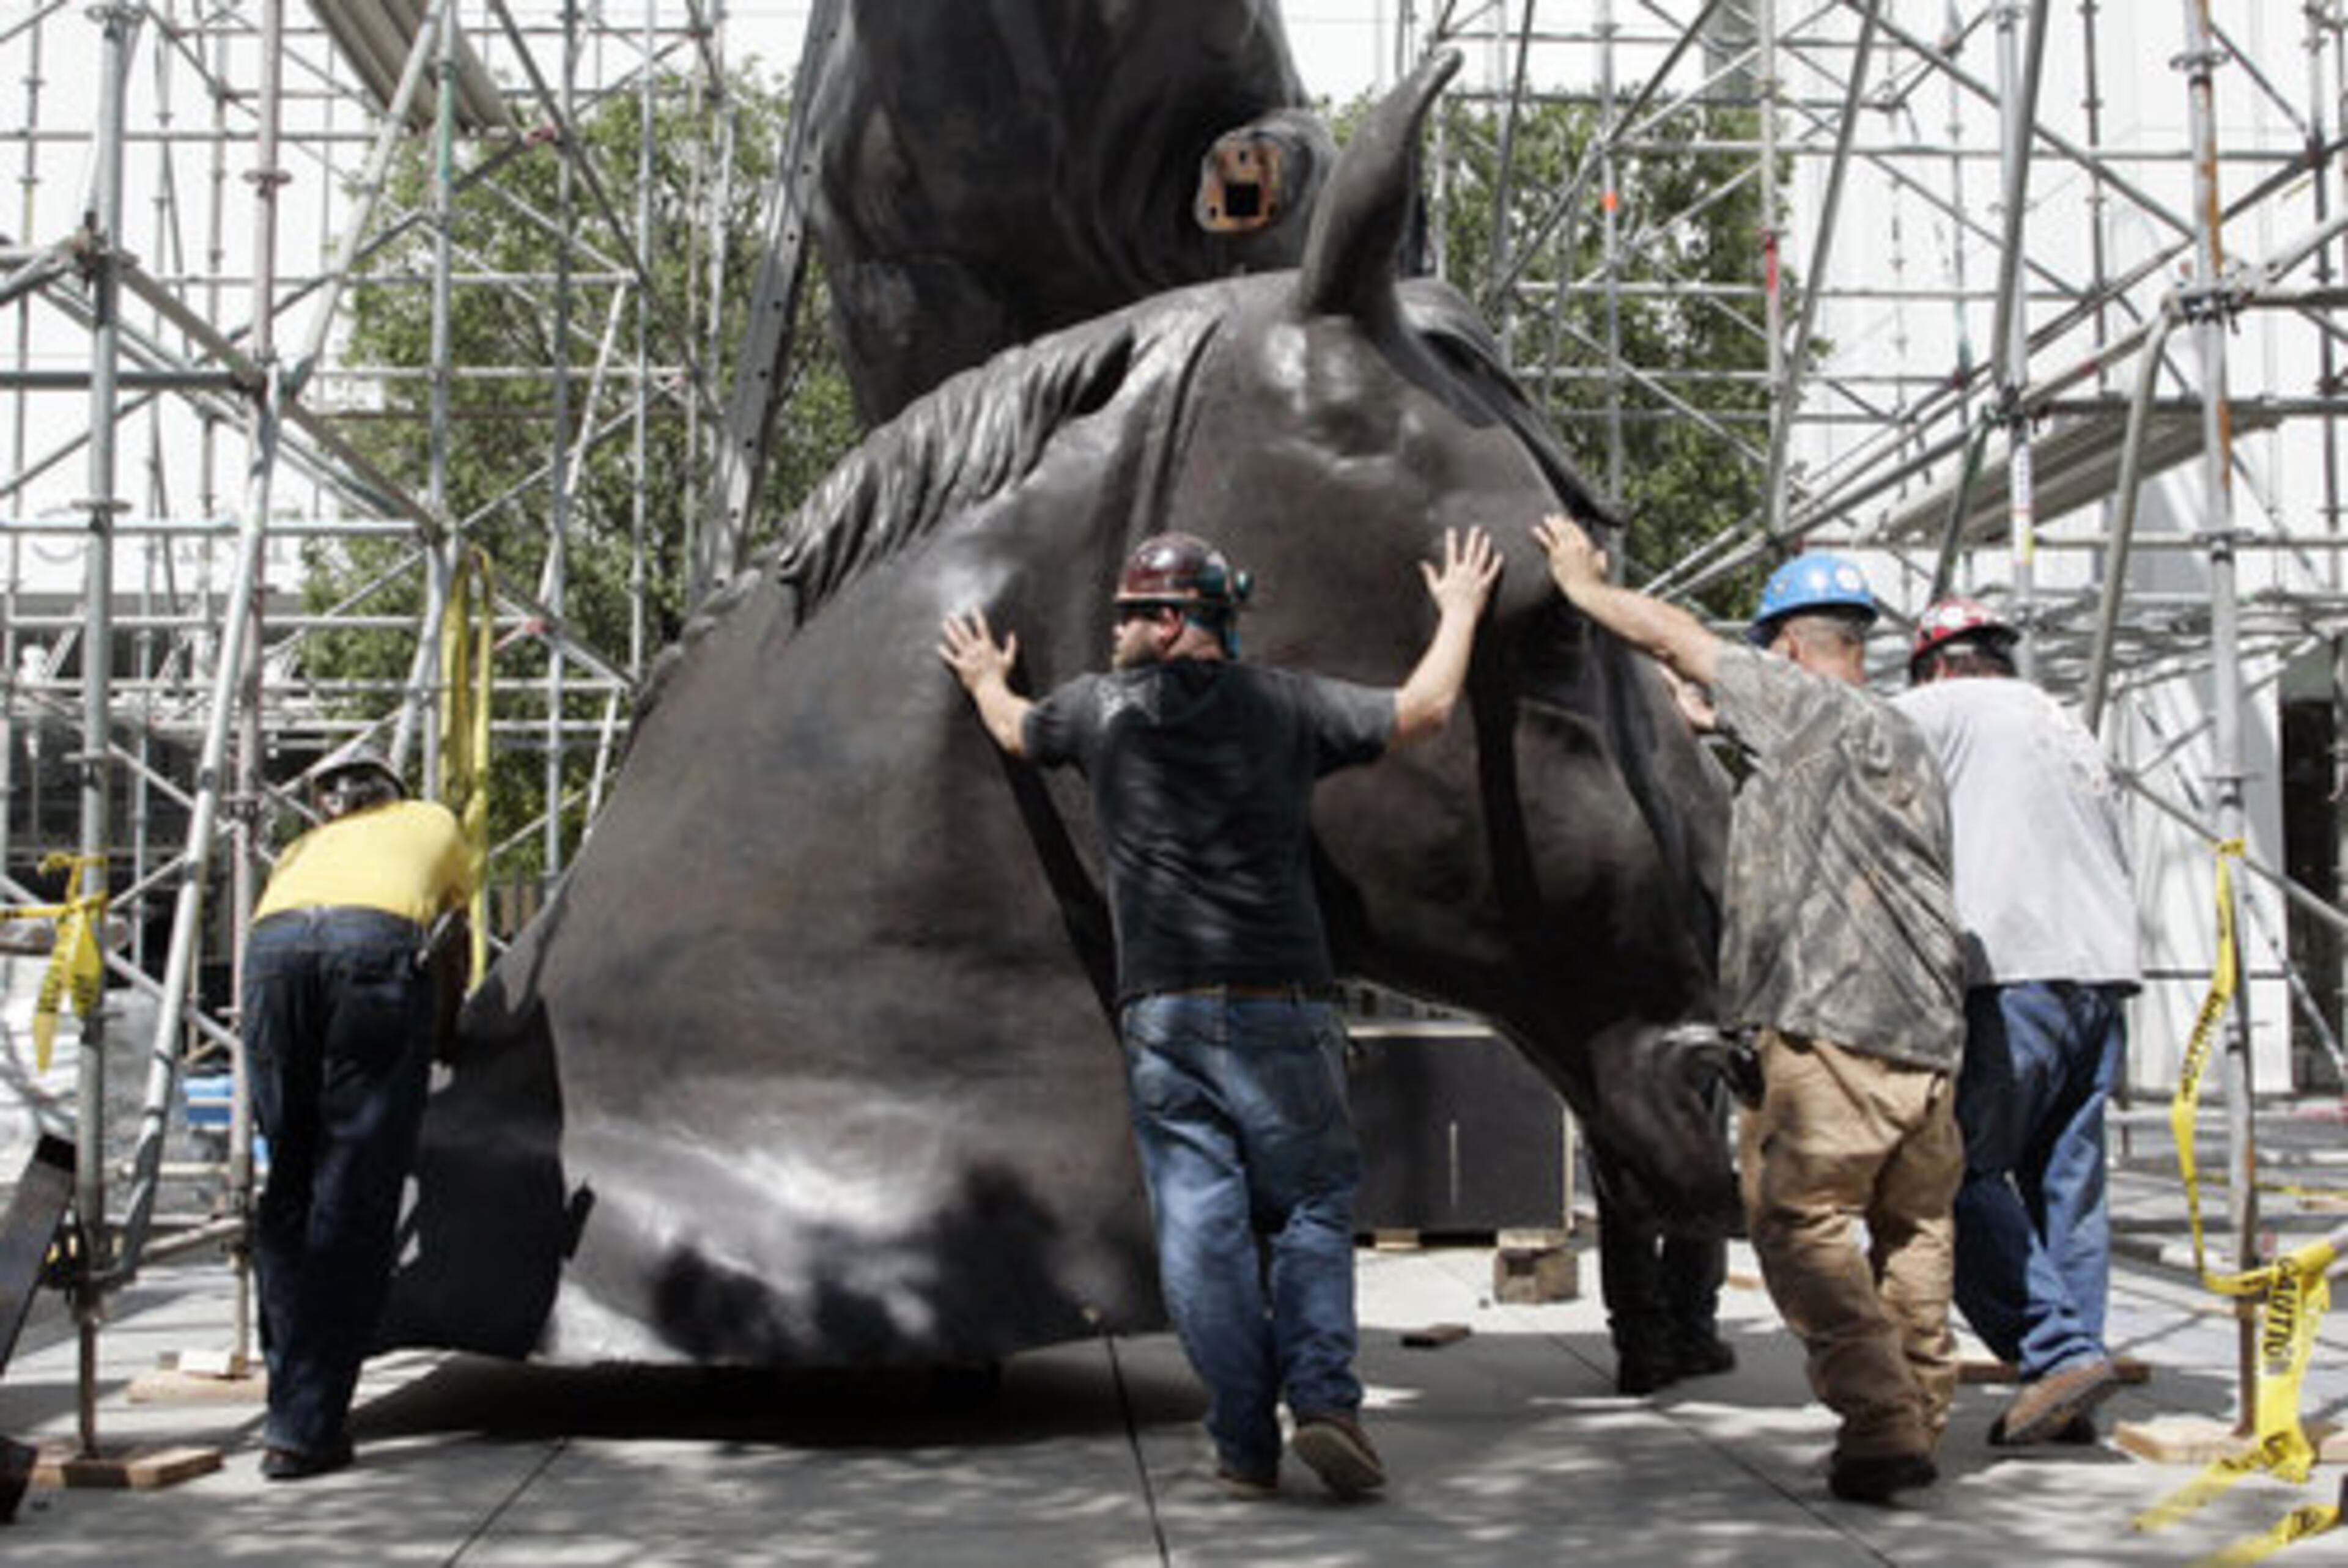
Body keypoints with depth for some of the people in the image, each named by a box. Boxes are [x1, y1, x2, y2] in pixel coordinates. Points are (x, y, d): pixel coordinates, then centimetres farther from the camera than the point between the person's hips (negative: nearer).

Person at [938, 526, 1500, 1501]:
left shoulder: (1101, 708, 9)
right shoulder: (1284, 703, 4)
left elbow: (1016, 731, 30)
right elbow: (1423, 710, 11)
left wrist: (985, 679, 53)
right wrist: (1459, 612, 28)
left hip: (1160, 1014, 1)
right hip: (1278, 1008, -1)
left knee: (1200, 1226, 3)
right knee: (1313, 1207, 9)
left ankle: (1245, 1445, 3)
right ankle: (1323, 1399, -8)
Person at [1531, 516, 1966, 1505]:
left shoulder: (1811, 709, -3)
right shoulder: (1907, 744, 23)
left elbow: (1678, 638, 1)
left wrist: (1586, 585, 16)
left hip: (1832, 1028, -9)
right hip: (1927, 1035, 9)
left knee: (1799, 1221, -6)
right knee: (1913, 1228, 15)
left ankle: (1880, 1426, -12)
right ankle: (1921, 1424, 20)